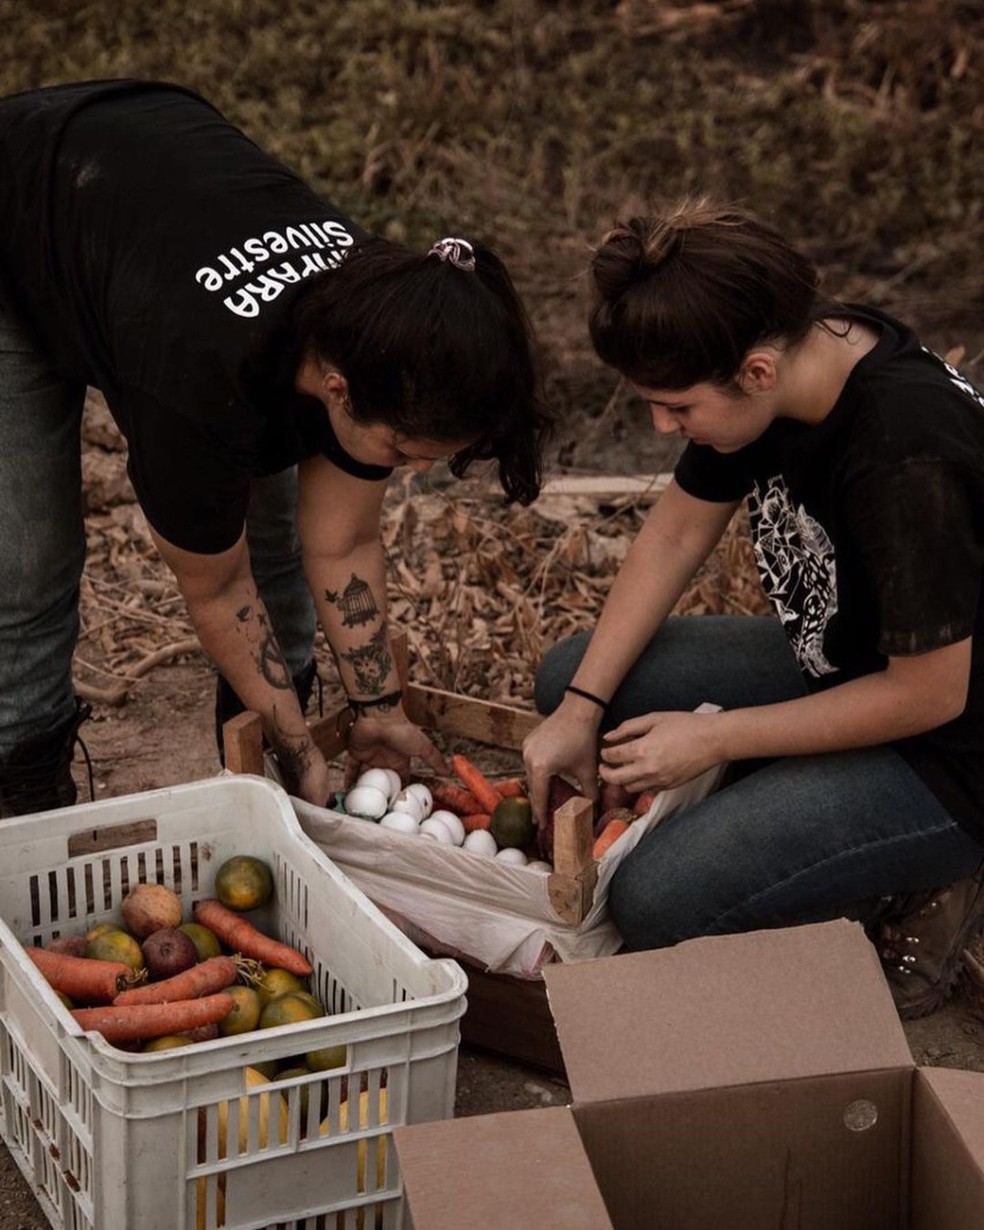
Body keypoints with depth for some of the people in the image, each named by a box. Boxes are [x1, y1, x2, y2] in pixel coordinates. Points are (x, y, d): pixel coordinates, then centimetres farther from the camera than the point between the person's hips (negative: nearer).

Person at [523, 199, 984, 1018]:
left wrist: (713, 740, -18)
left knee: (658, 902, -21)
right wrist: (580, 710, -3)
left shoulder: (909, 460, -35)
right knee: (571, 674, 5)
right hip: (843, 664, 9)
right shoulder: (785, 357, -10)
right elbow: (679, 529, 3)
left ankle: (912, 899, 0)